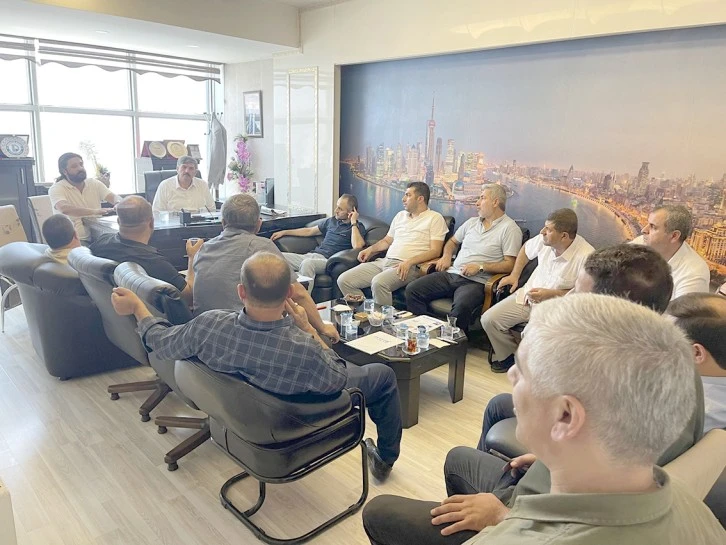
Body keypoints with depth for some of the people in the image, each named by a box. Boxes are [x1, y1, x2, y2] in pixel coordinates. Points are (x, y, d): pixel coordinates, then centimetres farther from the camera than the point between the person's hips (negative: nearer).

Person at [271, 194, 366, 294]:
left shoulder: (357, 228, 1)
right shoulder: (332, 220, 22)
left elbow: (357, 246, -21)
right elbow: (309, 231, 30)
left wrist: (353, 223, -11)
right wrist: (284, 232, 28)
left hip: (328, 260, -7)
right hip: (310, 255, 7)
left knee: (307, 263, -40)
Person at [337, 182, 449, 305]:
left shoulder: (435, 218, 2)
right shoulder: (400, 215, 24)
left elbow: (435, 251, -7)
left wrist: (409, 262, -20)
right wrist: (370, 249, 11)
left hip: (409, 267, -7)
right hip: (384, 261, 7)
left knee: (378, 282, -38)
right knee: (344, 280, -9)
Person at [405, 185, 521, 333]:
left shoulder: (510, 228, -2)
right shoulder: (472, 222, 20)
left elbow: (509, 265, -8)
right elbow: (453, 241, 33)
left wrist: (480, 267, -17)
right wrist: (446, 256, 11)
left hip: (476, 281, -7)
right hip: (452, 274, 7)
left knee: (461, 306, -39)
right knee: (412, 290, -11)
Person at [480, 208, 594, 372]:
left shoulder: (586, 256, -23)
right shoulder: (544, 240, -6)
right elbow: (526, 249, 18)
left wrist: (551, 294, -23)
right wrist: (514, 275, 13)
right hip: (528, 295, 6)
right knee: (488, 320, -7)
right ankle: (508, 355, 19)